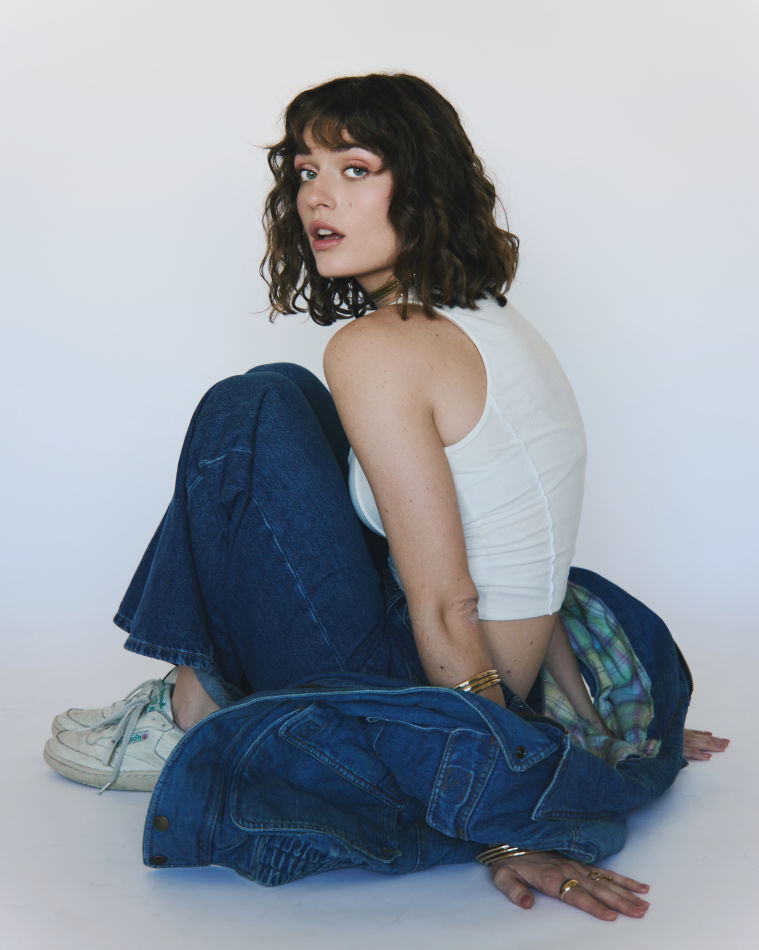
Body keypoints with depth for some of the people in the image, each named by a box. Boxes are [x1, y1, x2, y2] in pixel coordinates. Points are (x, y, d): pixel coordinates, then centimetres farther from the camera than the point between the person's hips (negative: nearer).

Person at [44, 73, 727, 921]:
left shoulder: (377, 348, -20)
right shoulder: (490, 321, 8)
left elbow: (448, 611, -23)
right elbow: (521, 556, 11)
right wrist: (597, 729, 16)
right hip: (502, 698, 9)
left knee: (250, 414, -6)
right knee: (289, 398, 16)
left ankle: (197, 715, 7)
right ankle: (210, 685, 23)